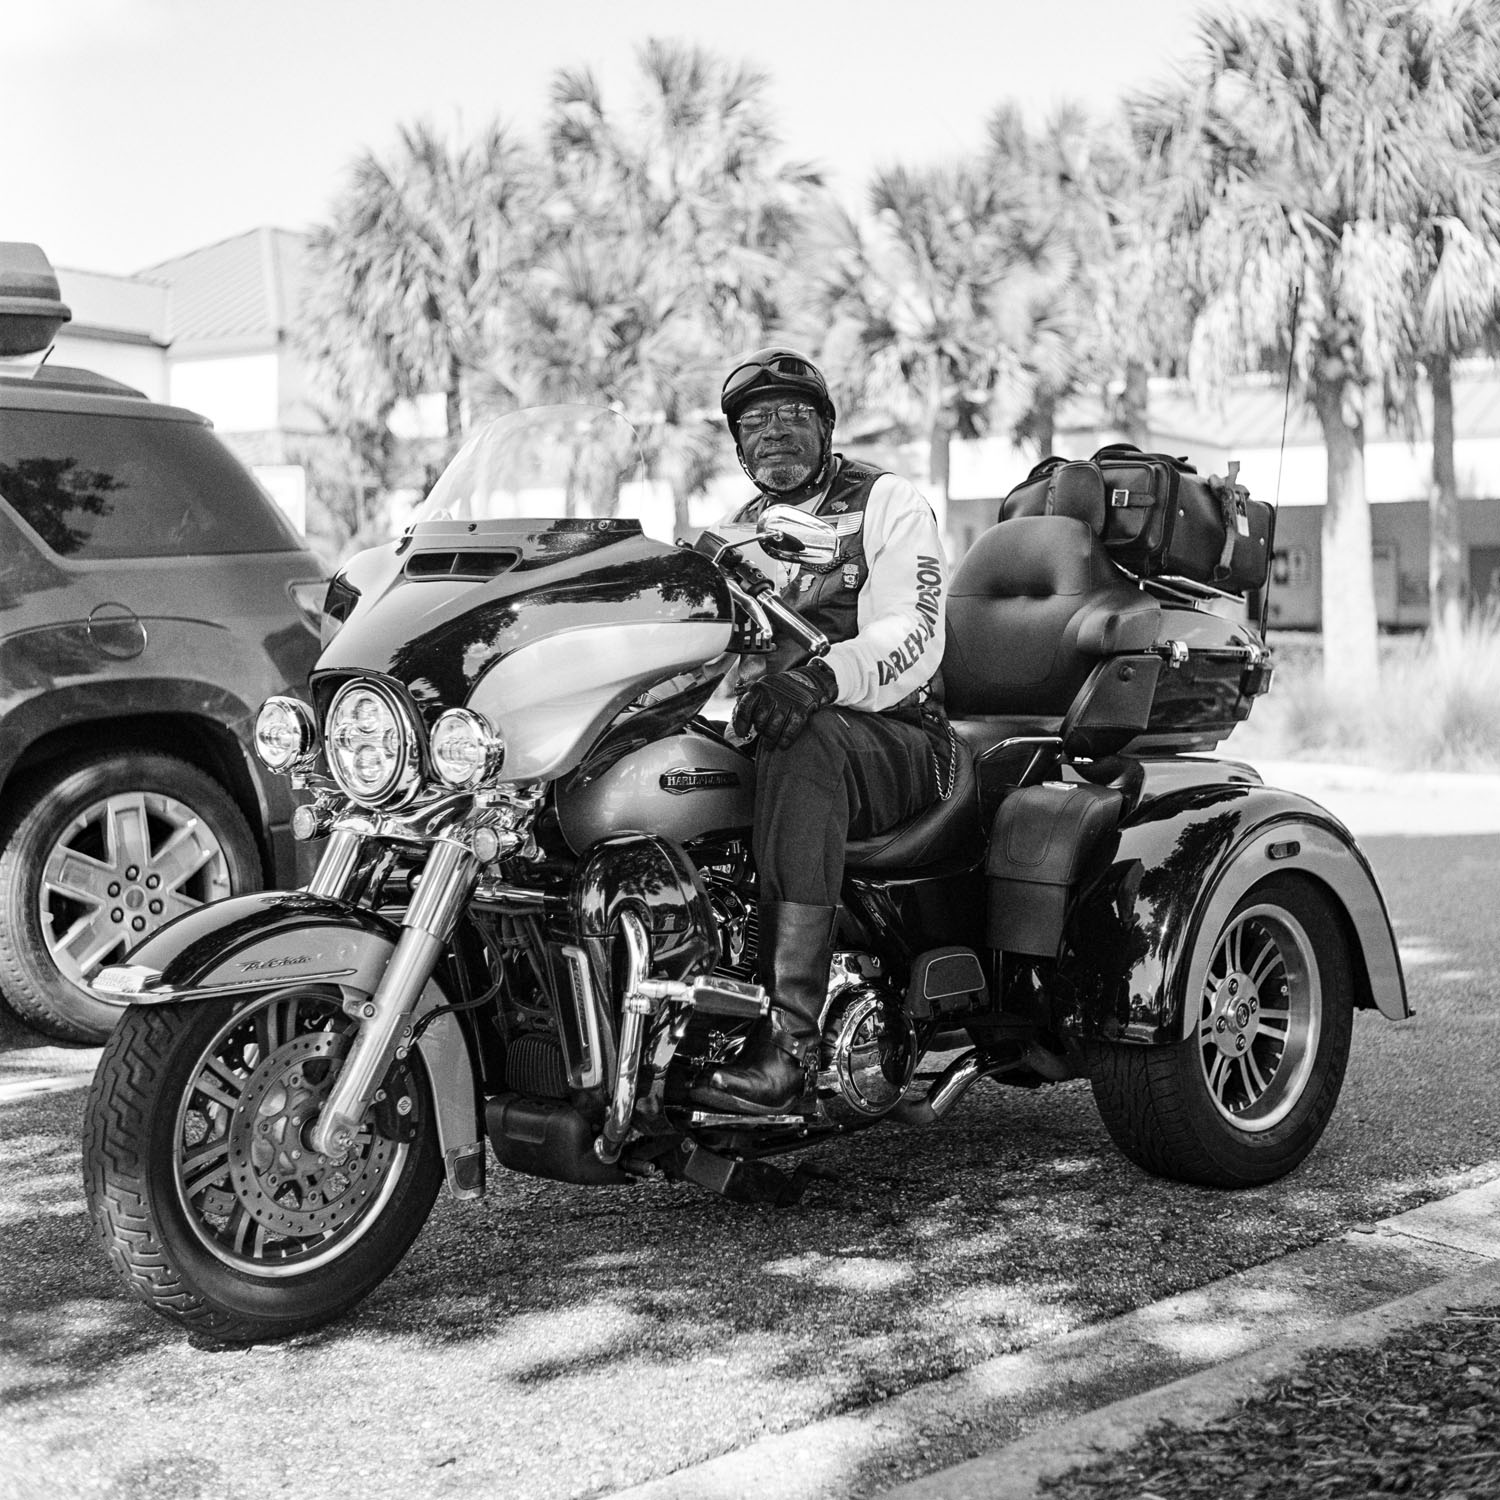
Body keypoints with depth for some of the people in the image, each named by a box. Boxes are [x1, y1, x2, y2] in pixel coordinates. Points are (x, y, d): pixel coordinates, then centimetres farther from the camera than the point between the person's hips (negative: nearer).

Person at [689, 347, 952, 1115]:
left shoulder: (887, 503, 3)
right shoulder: (742, 529, 24)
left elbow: (913, 636, -14)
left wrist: (818, 679, -34)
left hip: (894, 739, -6)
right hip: (762, 727, 6)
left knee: (802, 746, -41)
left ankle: (789, 1036, -49)